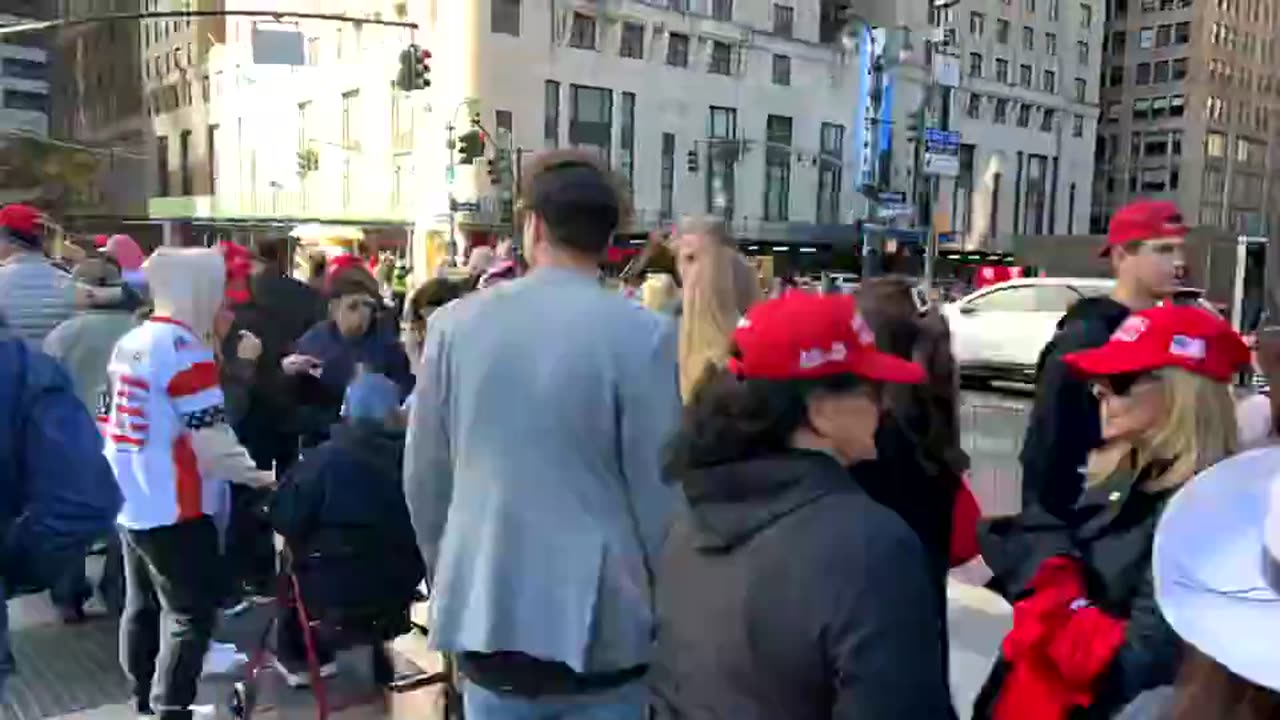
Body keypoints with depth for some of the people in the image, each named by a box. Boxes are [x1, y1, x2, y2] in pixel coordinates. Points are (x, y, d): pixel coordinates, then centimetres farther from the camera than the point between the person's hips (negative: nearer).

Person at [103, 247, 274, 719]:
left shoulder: (129, 342, 8)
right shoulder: (185, 348, -18)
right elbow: (211, 439, -20)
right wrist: (256, 476, -8)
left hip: (130, 501, 9)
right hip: (172, 507, -9)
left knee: (143, 607, 19)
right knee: (190, 615, 1)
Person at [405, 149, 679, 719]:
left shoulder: (455, 323, -4)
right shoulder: (644, 334, -13)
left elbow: (422, 478, 4)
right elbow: (660, 489, -10)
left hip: (484, 617, 3)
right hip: (600, 628, -2)